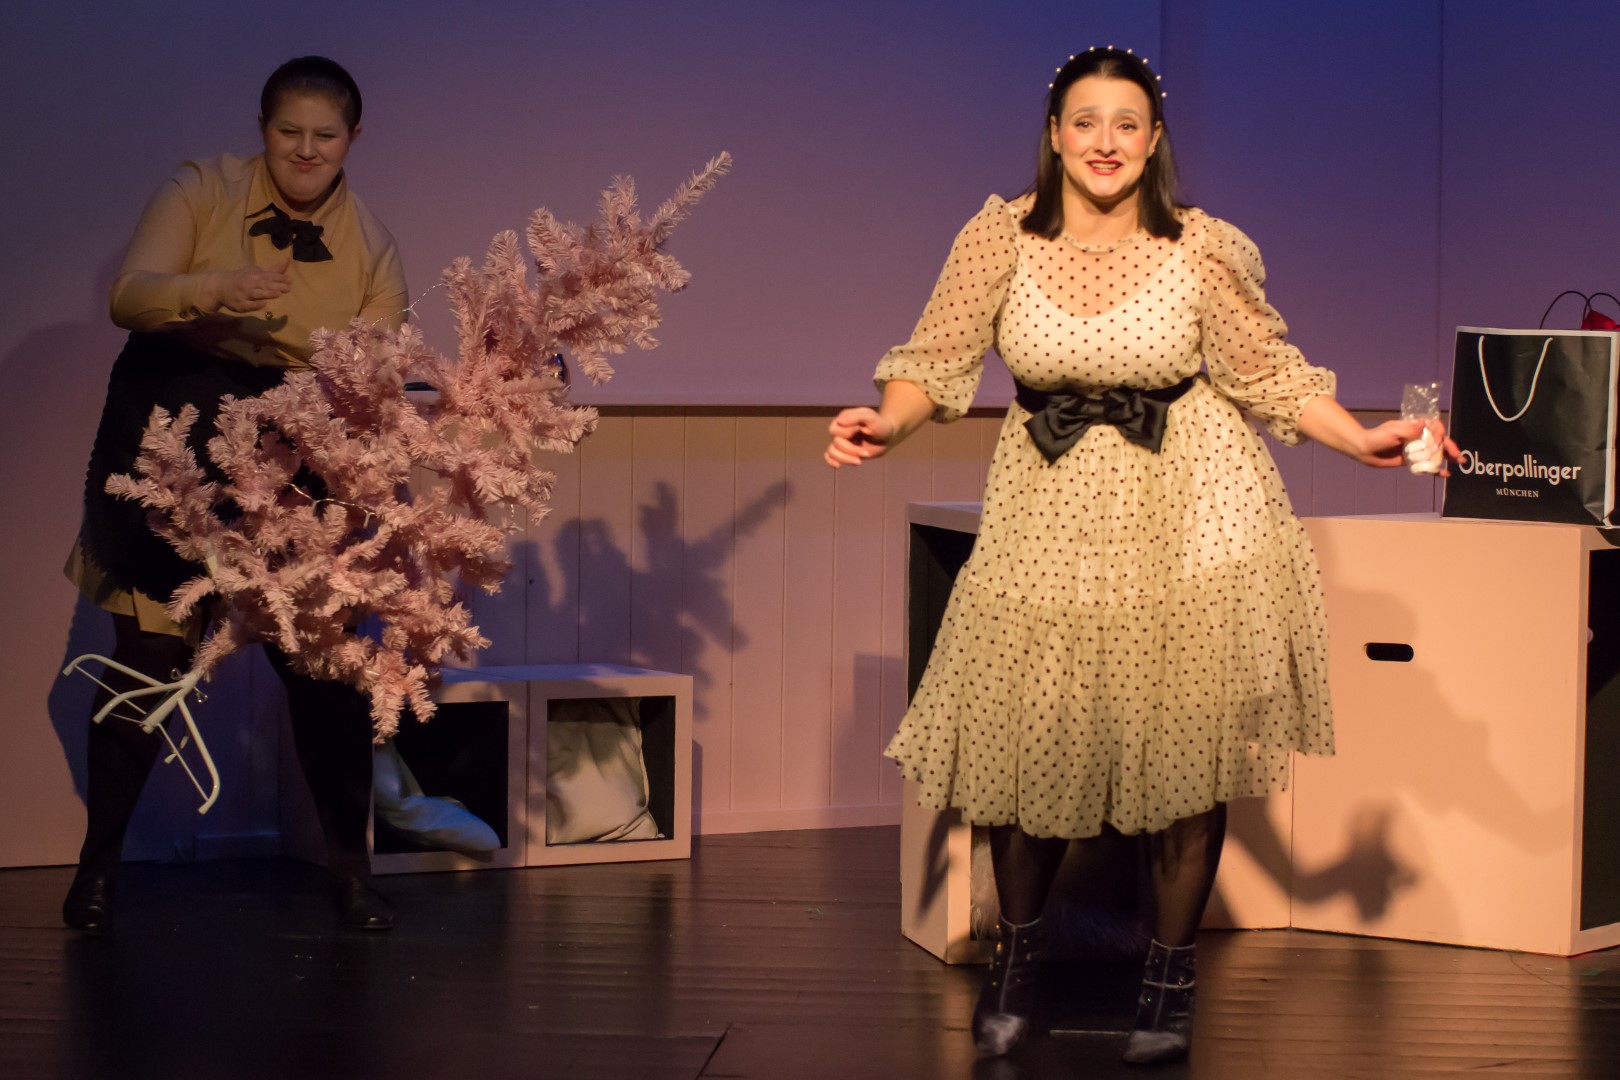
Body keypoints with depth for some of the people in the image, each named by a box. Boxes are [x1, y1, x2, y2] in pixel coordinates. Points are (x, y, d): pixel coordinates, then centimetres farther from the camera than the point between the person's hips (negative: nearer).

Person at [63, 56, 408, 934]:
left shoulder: (370, 246, 2)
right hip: (168, 442, -1)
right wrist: (213, 290, -33)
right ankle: (100, 856, 19)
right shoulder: (201, 192, -3)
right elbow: (129, 296, -14)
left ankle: (348, 862, 16)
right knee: (146, 656, 1)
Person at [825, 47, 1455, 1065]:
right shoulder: (1003, 237, -6)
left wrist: (1365, 441, -11)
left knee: (1186, 740, 0)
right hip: (1051, 511, 1)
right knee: (1027, 737, 1)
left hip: (1187, 517, -1)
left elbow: (1268, 373, 0)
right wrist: (888, 421, -23)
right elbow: (941, 358, -4)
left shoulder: (1202, 249, -8)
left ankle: (1172, 978, 16)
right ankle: (1018, 952, 26)